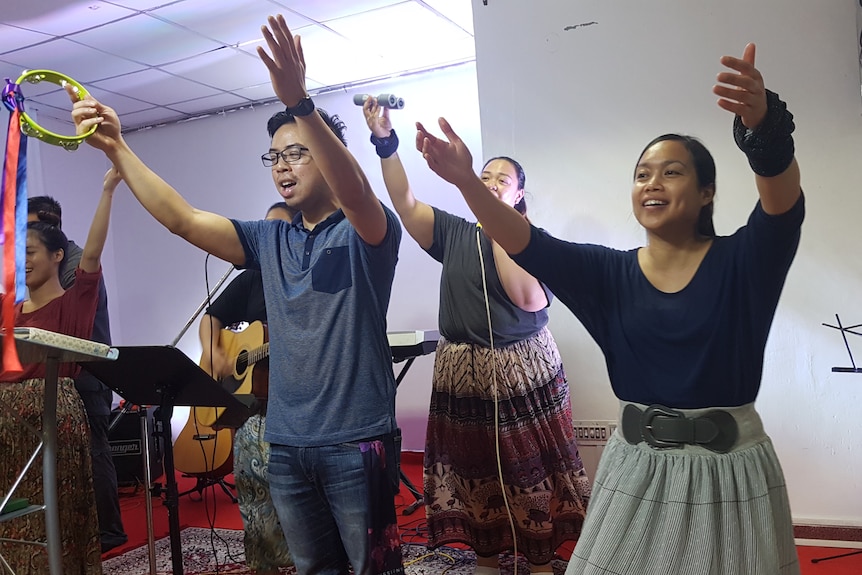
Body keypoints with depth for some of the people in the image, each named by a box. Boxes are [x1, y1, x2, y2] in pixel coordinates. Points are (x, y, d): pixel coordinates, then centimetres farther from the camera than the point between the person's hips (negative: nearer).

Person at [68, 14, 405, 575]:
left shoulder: (367, 232, -7)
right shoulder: (268, 241, 10)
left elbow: (355, 193, -29)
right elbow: (181, 218, 2)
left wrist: (299, 102, -41)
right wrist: (115, 146, -7)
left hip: (356, 441, -5)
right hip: (286, 443, 6)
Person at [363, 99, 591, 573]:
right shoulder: (454, 233, 3)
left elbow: (529, 300, -19)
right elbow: (404, 201, -8)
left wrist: (498, 232, -19)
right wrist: (385, 141, -19)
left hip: (524, 372, -3)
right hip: (463, 372, 3)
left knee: (528, 471, 8)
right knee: (474, 472, 14)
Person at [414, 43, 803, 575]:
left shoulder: (742, 261, -6)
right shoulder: (610, 272, 0)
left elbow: (784, 202, -25)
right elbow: (527, 245, -11)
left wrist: (764, 127, -46)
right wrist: (467, 181, -26)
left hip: (729, 473, -2)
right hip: (637, 468, 2)